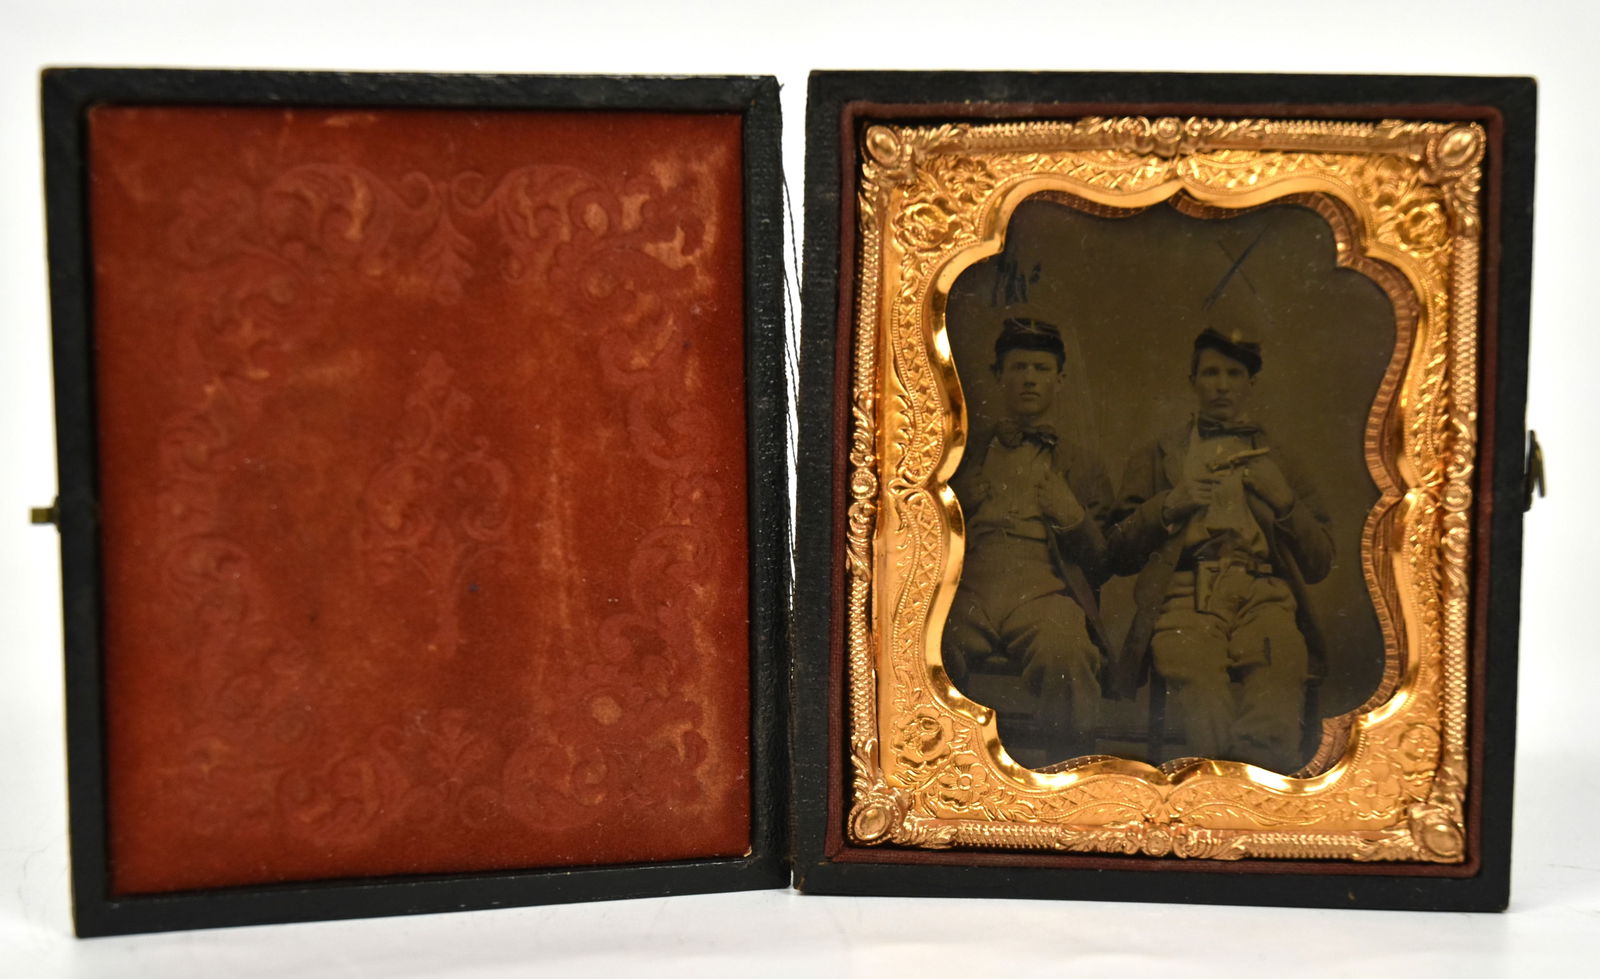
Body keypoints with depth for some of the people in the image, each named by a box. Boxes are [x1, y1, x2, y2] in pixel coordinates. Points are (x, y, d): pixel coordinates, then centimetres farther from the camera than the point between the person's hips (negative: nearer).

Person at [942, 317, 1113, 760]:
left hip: (1044, 586, 0)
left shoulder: (1081, 466, 27)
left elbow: (1102, 565, 19)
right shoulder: (963, 447, 28)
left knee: (1066, 656, -38)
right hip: (967, 581, 0)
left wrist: (1072, 516, 1)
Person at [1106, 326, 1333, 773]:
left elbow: (1319, 564, 22)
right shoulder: (1158, 456, 26)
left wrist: (1284, 501, 7)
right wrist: (1169, 506, 2)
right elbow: (1117, 554, 17)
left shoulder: (1276, 458, 30)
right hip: (1185, 597, -1)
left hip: (1265, 596, 1)